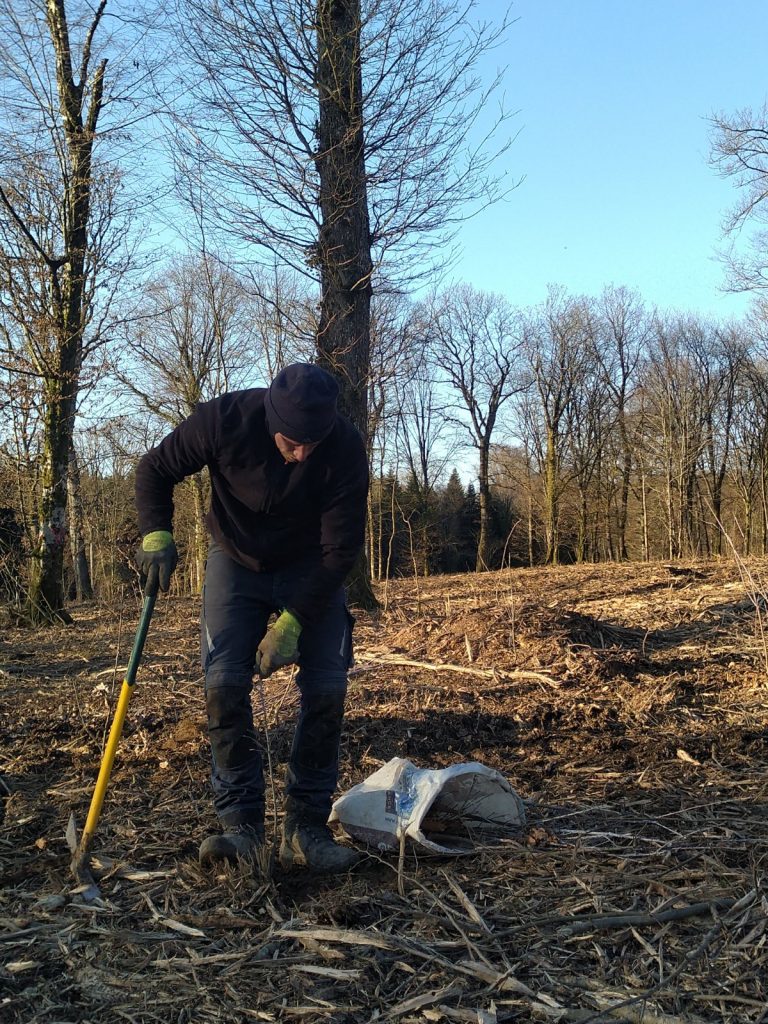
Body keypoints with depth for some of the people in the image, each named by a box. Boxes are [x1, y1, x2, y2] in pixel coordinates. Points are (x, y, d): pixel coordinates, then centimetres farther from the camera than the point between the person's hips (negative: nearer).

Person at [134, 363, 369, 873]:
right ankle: (241, 824, -6)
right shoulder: (225, 419, -26)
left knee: (327, 688, -11)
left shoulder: (346, 448, -27)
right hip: (235, 561, 0)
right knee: (224, 683, -14)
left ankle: (307, 828, -1)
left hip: (311, 571, 0)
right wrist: (157, 534, -26)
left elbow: (341, 548, -21)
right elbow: (155, 470, -9)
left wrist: (292, 622, -24)